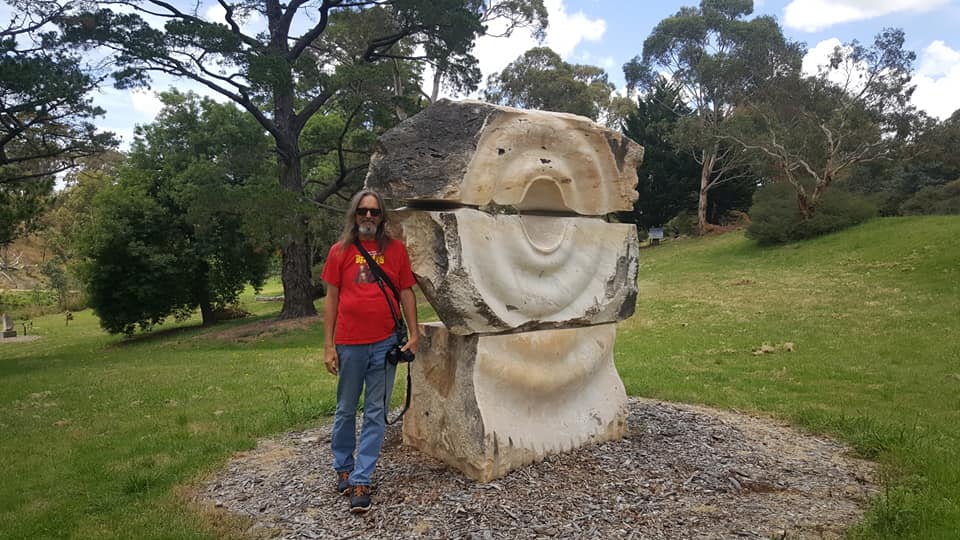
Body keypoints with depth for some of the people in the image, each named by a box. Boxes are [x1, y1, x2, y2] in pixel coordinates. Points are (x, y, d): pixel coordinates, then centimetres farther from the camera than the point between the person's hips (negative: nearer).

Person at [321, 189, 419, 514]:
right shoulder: (340, 252, 2)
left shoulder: (396, 249, 4)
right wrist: (328, 346, 0)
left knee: (376, 414, 5)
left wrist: (413, 335, 0)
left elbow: (406, 293, 6)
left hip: (385, 344, 0)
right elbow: (331, 299, 3)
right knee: (346, 410, 14)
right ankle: (343, 467, 35)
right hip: (349, 345, 0)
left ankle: (361, 480, 16)